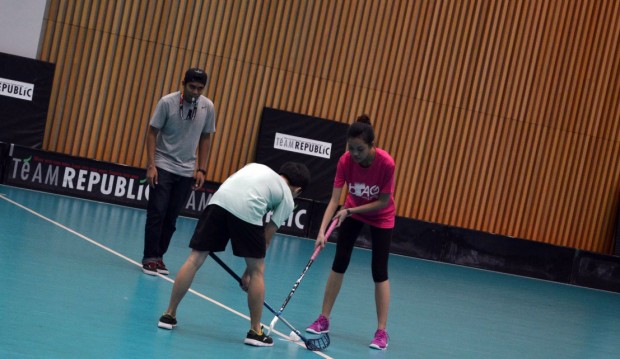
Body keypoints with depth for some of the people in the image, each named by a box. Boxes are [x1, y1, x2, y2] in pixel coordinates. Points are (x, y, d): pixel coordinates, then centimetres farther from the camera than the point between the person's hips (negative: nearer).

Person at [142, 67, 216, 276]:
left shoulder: (208, 107, -2)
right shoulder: (167, 102, -11)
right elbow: (152, 133, -6)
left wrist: (201, 169, 4)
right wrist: (151, 165, -13)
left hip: (187, 172, 3)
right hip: (163, 167, -3)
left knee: (171, 218, 6)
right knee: (156, 213, -5)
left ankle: (158, 257, 15)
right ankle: (150, 258, 2)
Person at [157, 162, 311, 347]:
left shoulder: (256, 166, 36)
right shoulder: (287, 200, 23)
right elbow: (266, 237, 20)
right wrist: (248, 273, 24)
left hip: (219, 199, 4)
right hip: (247, 209, -3)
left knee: (195, 259, 11)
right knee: (257, 271, 14)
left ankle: (169, 315, 16)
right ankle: (255, 332, 19)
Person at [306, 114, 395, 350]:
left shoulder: (386, 163, -33)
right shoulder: (345, 161, -25)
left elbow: (383, 202, -24)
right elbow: (334, 199, -26)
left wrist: (349, 210, -29)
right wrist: (322, 230, -38)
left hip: (381, 218, -3)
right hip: (352, 212, 3)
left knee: (379, 272, -6)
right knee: (339, 264, 2)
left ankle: (381, 331, 0)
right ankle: (324, 320, 12)